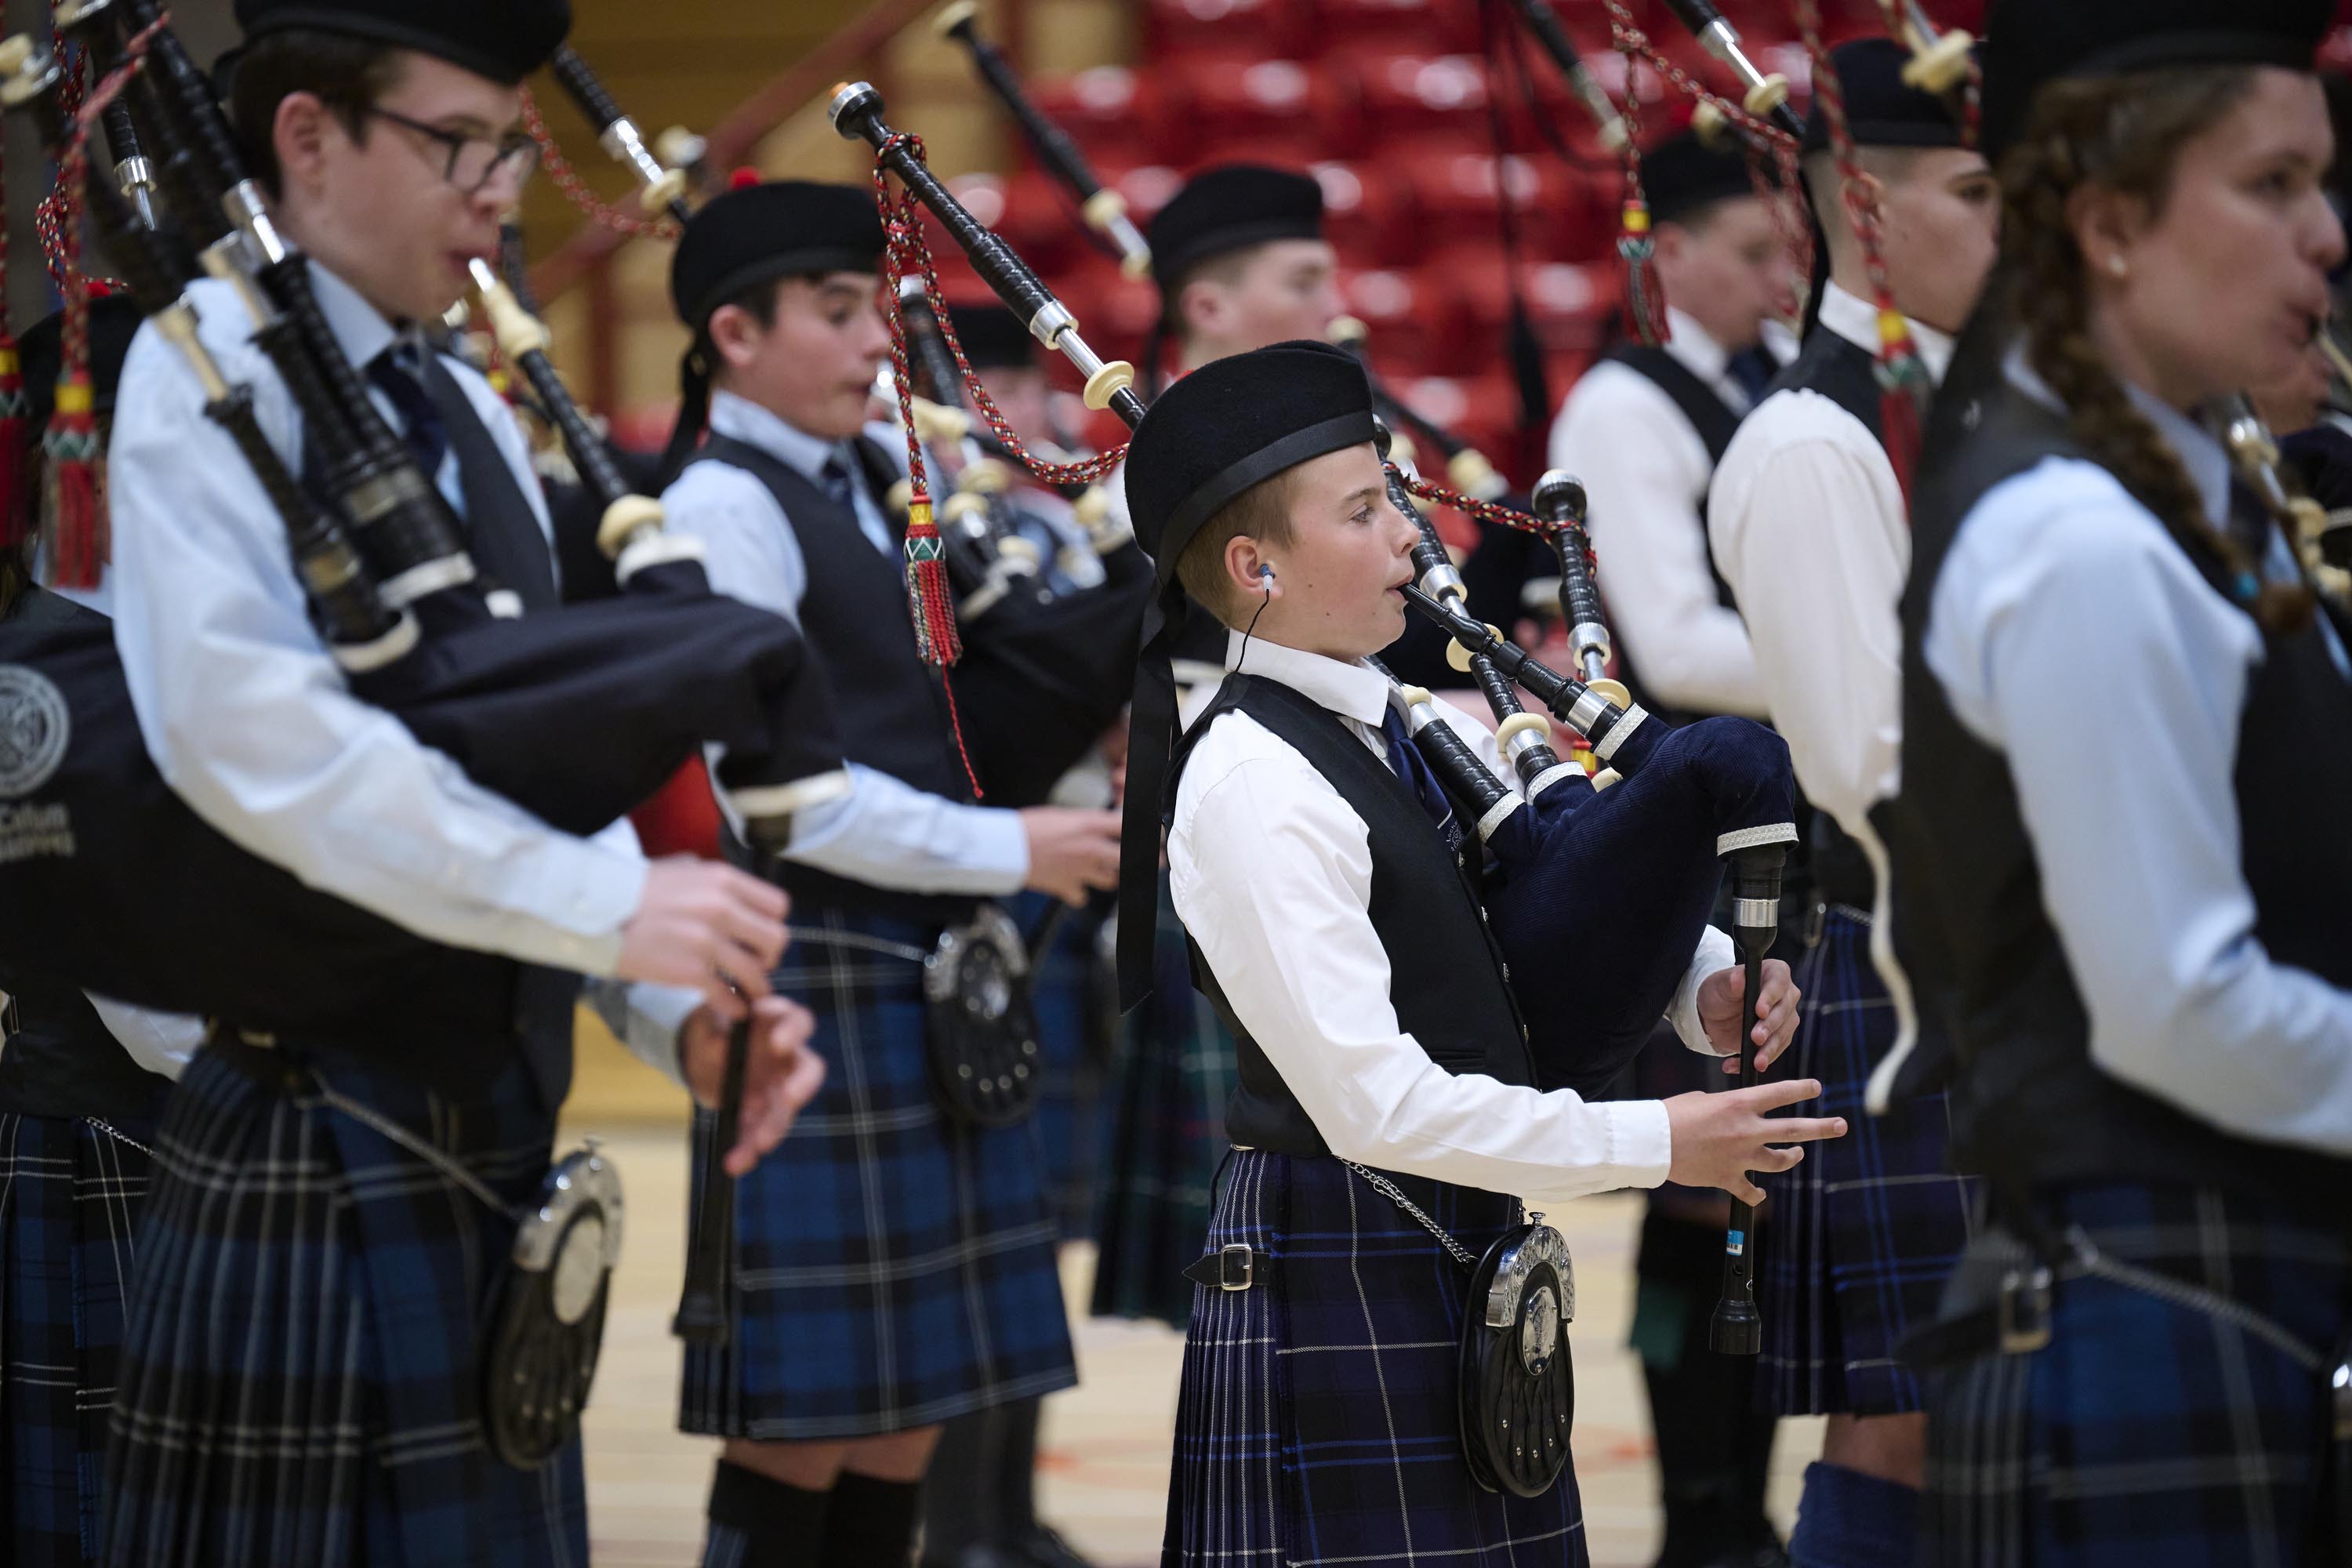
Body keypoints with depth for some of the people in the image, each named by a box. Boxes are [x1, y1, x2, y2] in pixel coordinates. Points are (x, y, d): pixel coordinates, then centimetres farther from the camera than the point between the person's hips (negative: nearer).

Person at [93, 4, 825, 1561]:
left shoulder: (469, 417, 15)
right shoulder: (215, 364, -9)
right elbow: (248, 727, -23)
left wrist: (689, 1008, -3)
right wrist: (612, 908, -23)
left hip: (493, 1140, 8)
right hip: (319, 1150, -8)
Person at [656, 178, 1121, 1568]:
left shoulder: (887, 474, 12)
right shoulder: (724, 512, -11)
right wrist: (1009, 850, -14)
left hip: (935, 992, 8)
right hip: (823, 993, -8)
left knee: (907, 1413, 11)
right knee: (804, 1426, -3)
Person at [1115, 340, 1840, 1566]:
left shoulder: (1417, 733, 10)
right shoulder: (1248, 787, -17)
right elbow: (1376, 1104, -21)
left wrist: (1709, 986, -1)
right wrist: (1657, 1144, -17)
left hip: (1461, 1257, 9)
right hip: (1340, 1271, -9)